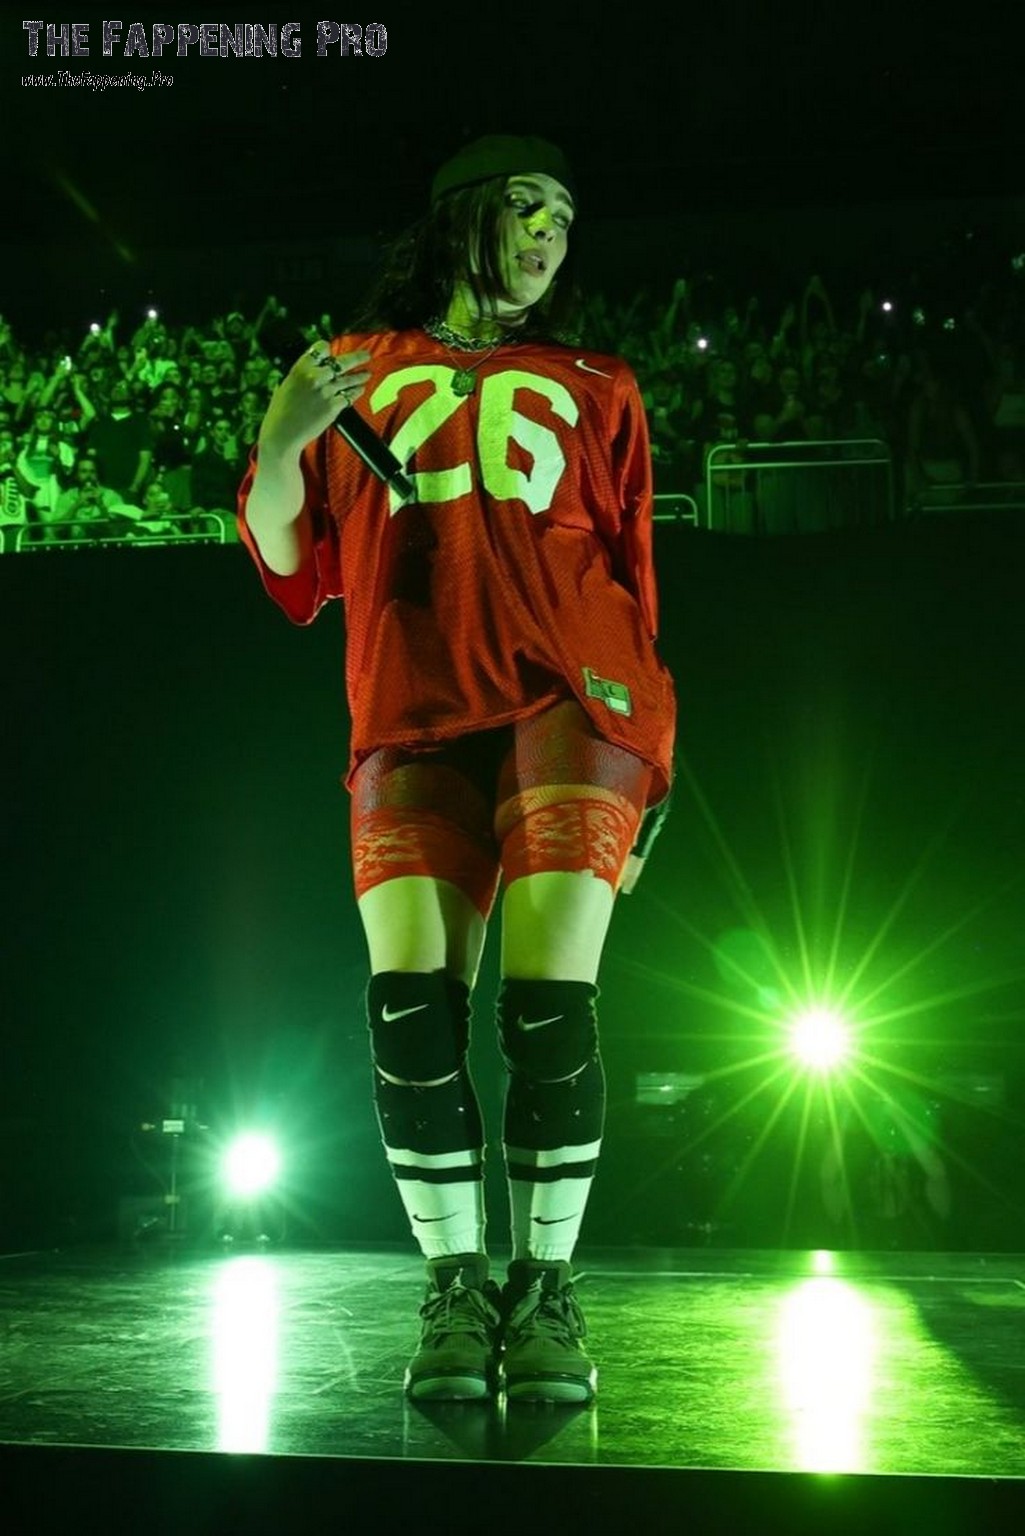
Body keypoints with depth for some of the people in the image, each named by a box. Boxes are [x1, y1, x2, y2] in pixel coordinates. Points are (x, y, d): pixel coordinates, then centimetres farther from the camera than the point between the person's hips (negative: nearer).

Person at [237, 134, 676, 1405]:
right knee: (410, 1005, -11)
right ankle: (453, 1292, 3)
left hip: (567, 704, 0)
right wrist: (280, 442, -3)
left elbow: (632, 583, 17)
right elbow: (290, 566, 17)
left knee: (549, 1004, -13)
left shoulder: (592, 392, 23)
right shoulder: (359, 371, 21)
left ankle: (546, 1293, 1)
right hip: (415, 716, 1)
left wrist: (643, 755, 6)